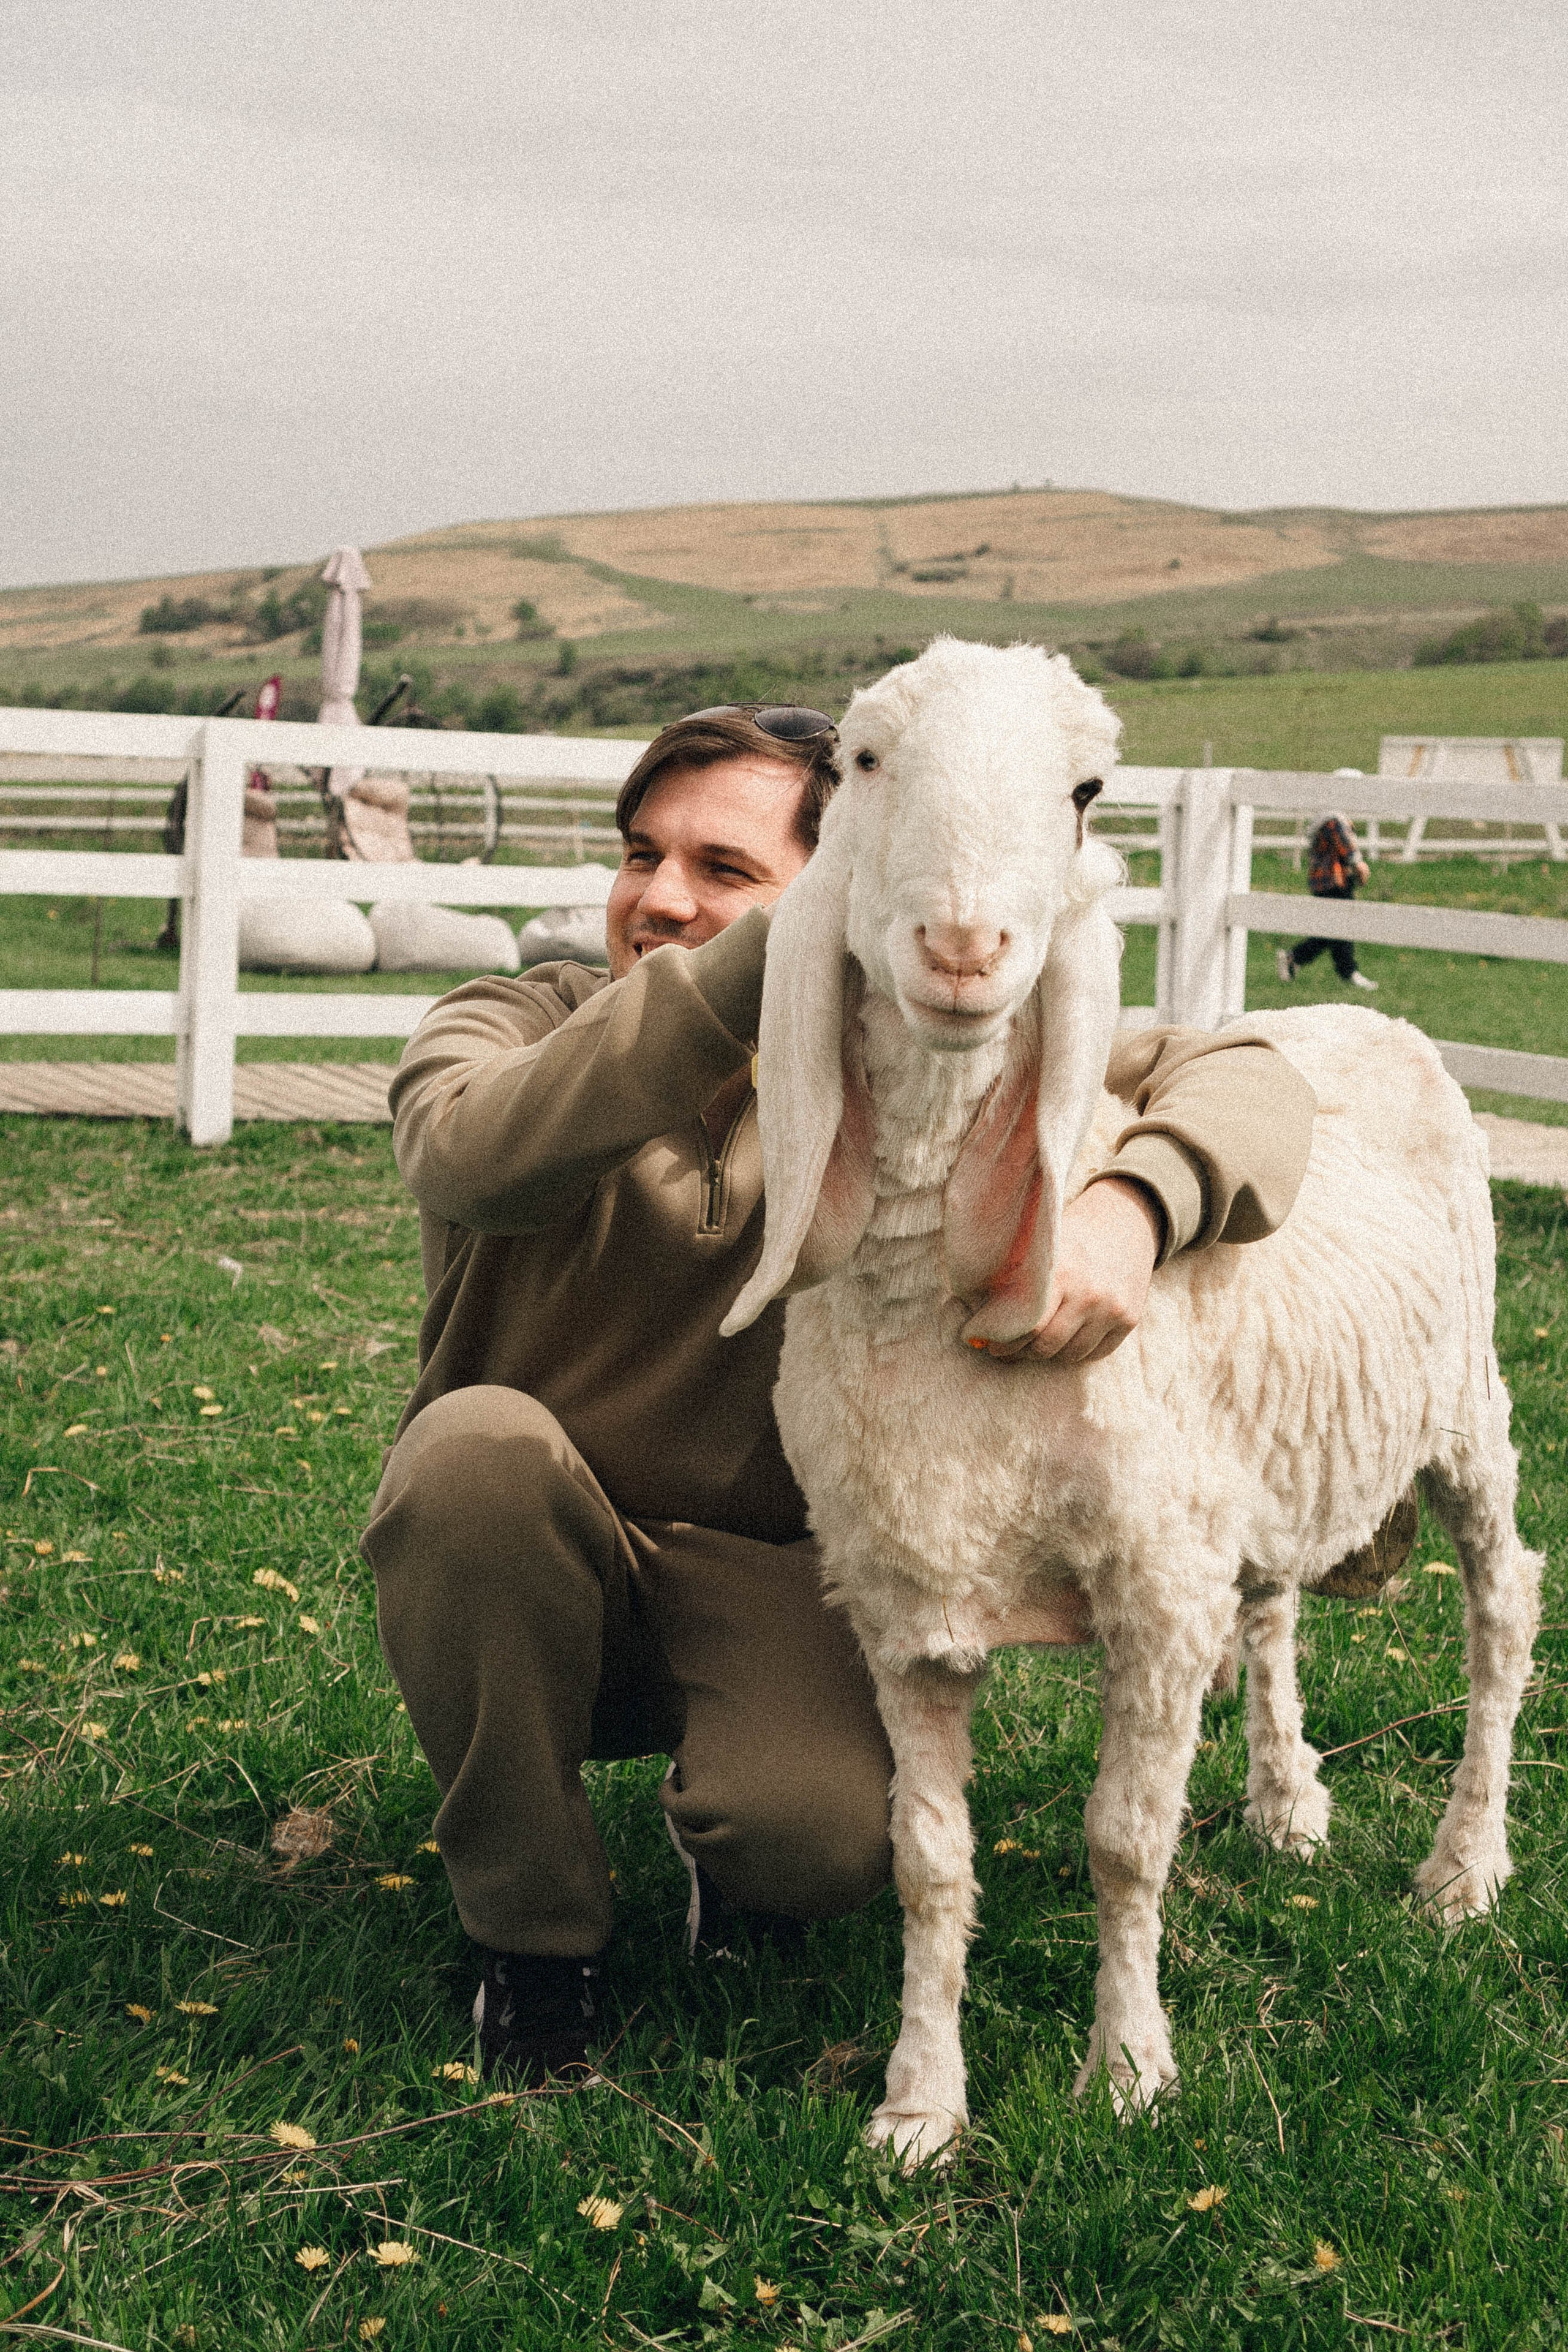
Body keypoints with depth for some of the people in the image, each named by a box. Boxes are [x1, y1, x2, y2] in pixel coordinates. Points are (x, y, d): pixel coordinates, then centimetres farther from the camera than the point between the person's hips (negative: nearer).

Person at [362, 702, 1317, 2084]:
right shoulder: (507, 1027, -9)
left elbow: (1244, 1078, -15)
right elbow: (474, 1157, -36)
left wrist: (1131, 1207, -39)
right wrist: (767, 953, -44)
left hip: (765, 1581, 0)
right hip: (517, 1591, 1)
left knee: (822, 1839, -31)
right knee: (480, 1440, -33)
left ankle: (718, 1827, 11)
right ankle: (533, 1927, -11)